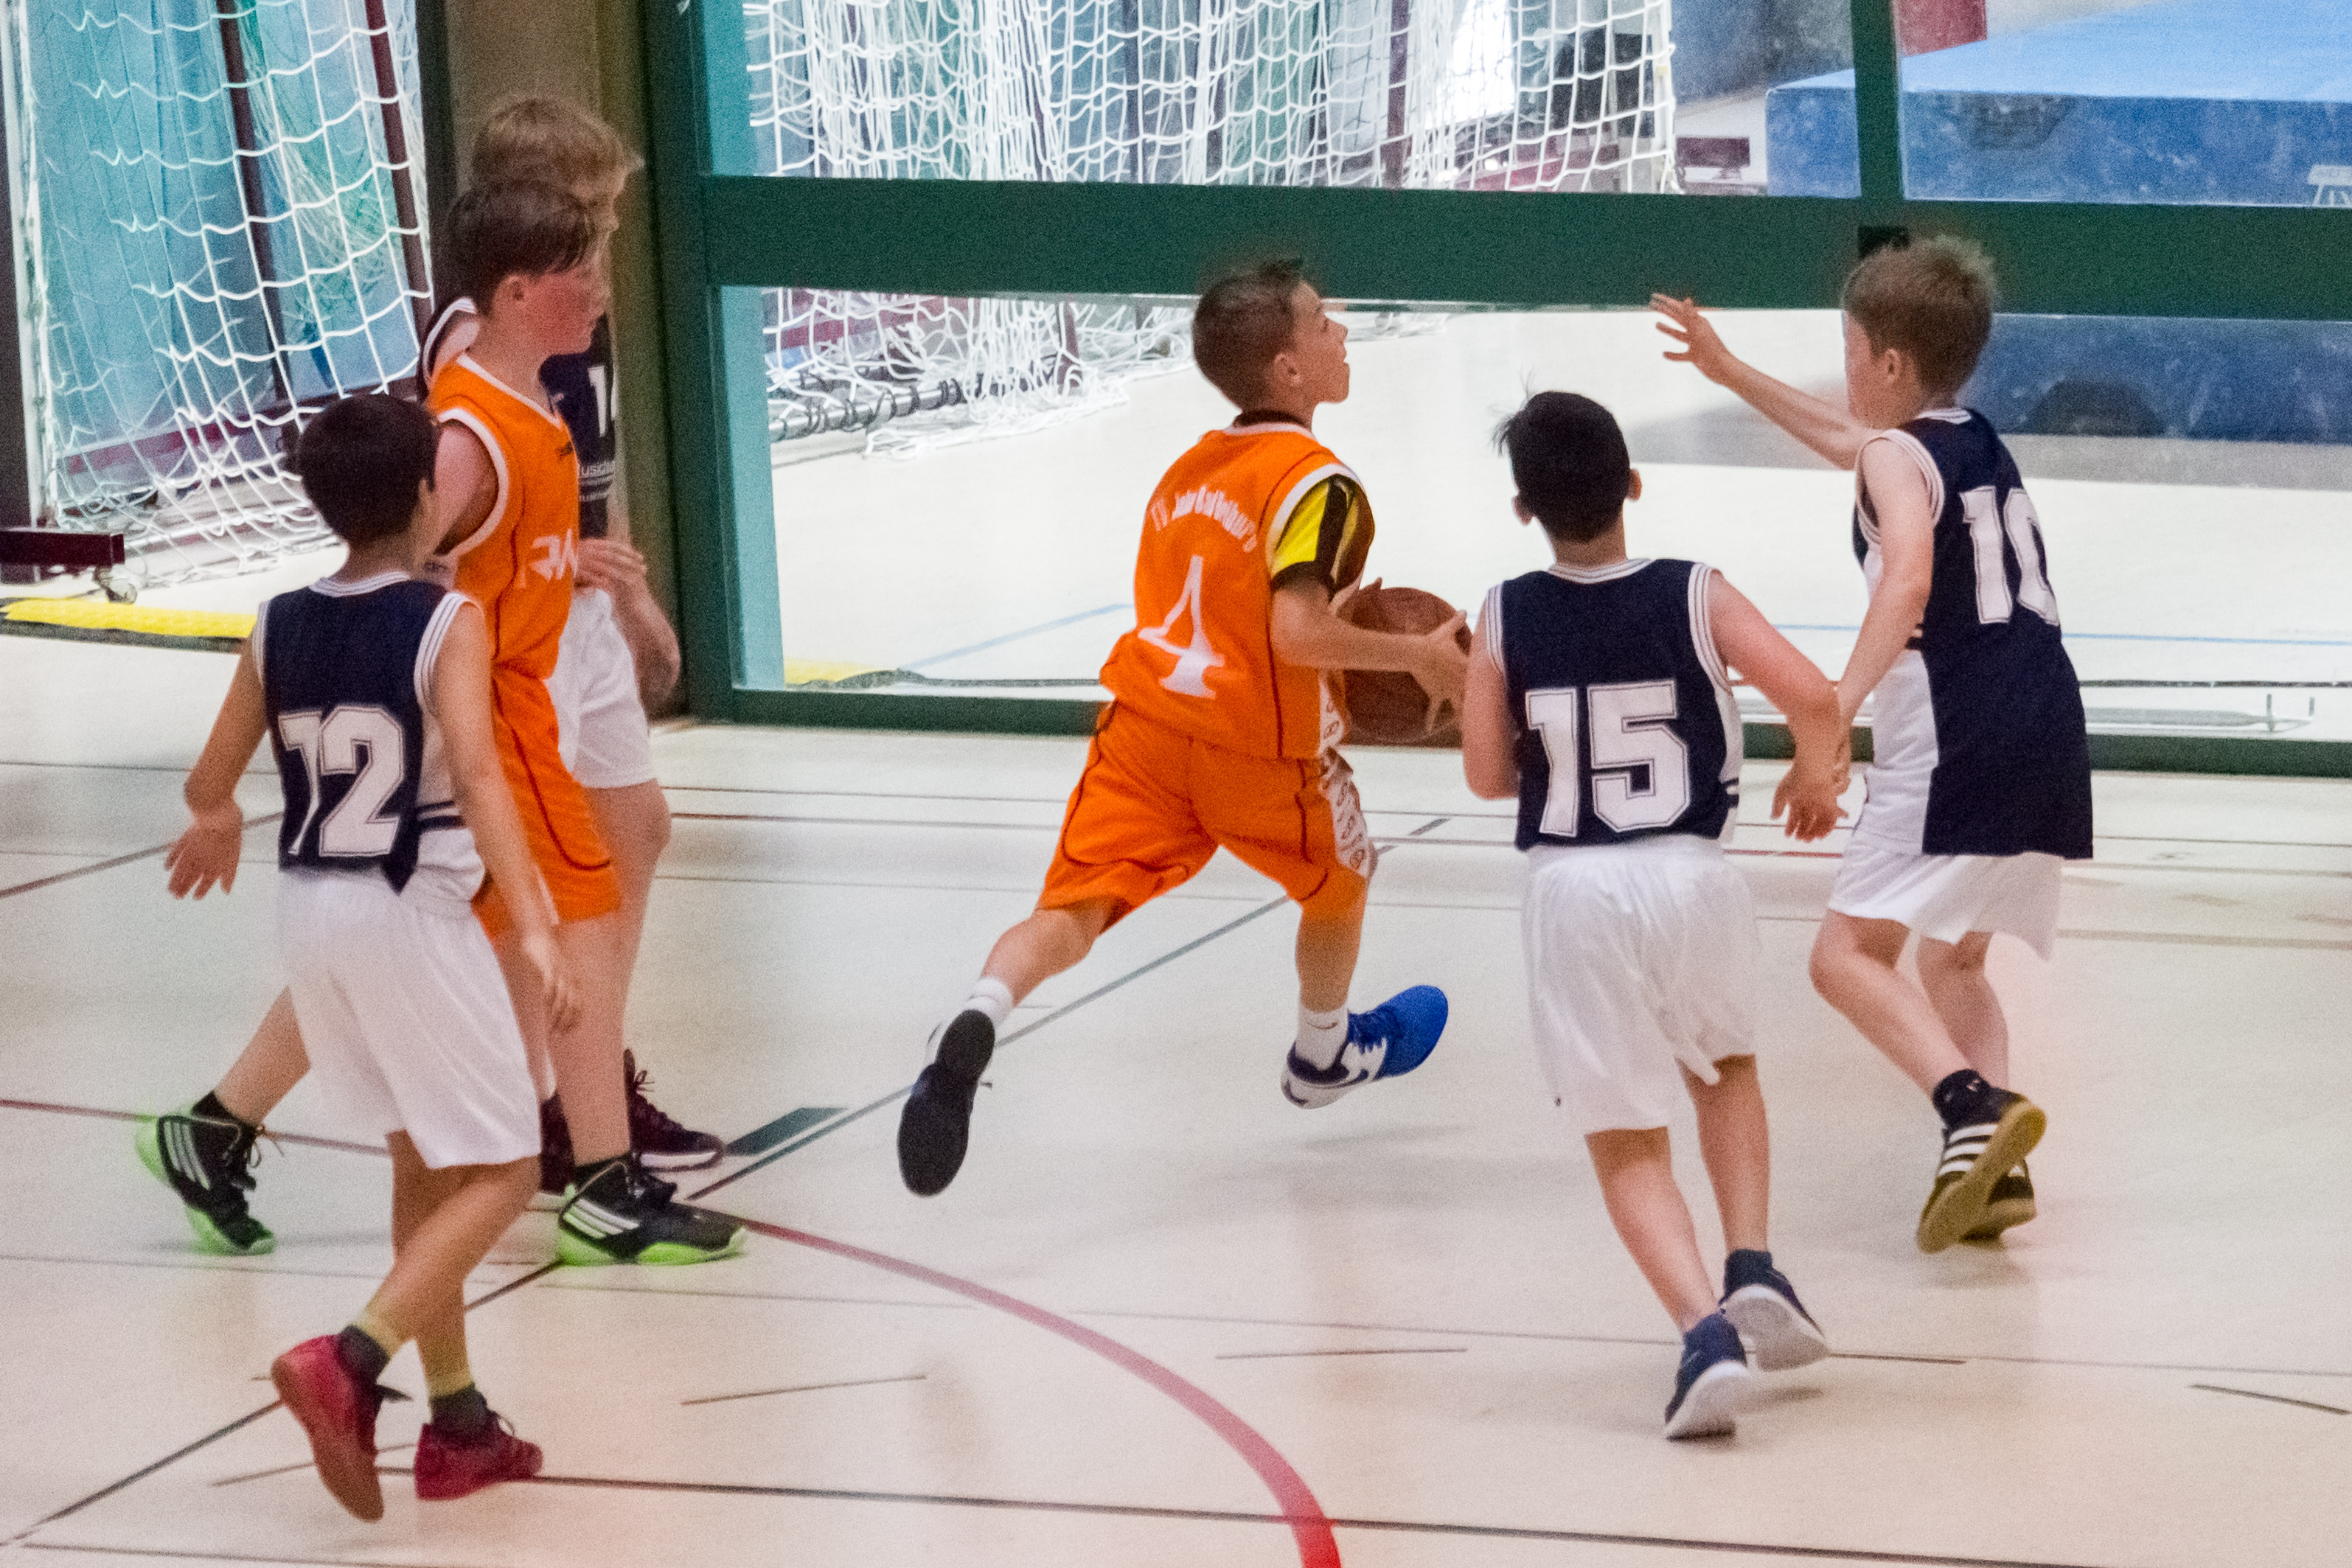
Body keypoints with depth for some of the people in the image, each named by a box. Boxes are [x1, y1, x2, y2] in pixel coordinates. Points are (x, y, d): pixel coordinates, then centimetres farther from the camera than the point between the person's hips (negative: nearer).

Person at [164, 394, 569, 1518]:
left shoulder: (278, 630, 3)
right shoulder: (448, 625, -12)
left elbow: (209, 782, 9)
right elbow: (475, 775, -25)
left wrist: (216, 825, 33)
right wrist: (532, 925, -32)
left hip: (309, 912, 6)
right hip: (411, 916, -6)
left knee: (423, 1163, 20)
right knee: (502, 1171, 1)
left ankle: (456, 1424, 23)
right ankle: (348, 1362, -20)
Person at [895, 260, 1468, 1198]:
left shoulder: (1186, 471, 13)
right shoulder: (1317, 485, -12)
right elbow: (1298, 632, -25)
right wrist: (1416, 655, -14)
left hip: (1147, 717, 5)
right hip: (1263, 748, -5)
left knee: (1072, 911, -7)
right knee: (1342, 880, 25)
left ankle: (980, 1018, -37)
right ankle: (1323, 1056, 46)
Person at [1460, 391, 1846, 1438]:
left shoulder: (1505, 619, -2)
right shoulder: (1695, 596, -3)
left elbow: (1488, 773, 1)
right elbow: (1812, 696, -13)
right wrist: (1815, 775, 7)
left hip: (1571, 890, -1)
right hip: (1692, 875, 1)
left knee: (1626, 1144, 6)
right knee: (1726, 1068, 30)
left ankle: (1705, 1328, -16)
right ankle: (1752, 1267, 13)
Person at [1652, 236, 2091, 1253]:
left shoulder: (1898, 457, -4)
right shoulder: (1974, 443, 22)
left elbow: (1909, 577, -25)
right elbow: (1843, 439, 42)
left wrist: (1838, 708, -33)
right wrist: (1729, 372, 48)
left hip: (1956, 741, -9)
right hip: (2048, 734, 9)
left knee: (1849, 954, -10)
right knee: (1953, 961, 21)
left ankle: (1977, 1110, -31)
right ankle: (1994, 1171, 7)